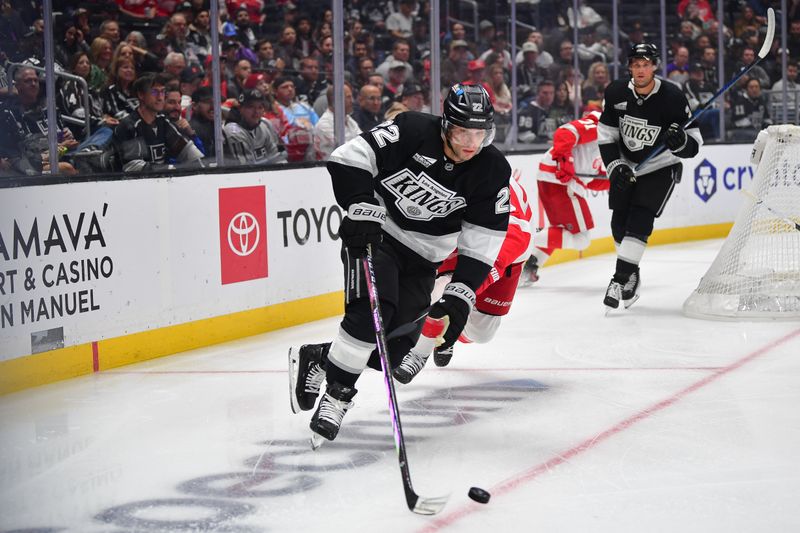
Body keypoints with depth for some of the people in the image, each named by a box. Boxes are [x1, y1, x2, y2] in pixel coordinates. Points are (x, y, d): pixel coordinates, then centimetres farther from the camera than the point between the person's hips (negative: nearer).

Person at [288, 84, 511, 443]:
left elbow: (482, 242, -8)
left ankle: (317, 359, 16)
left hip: (421, 258, 4)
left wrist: (459, 298, -15)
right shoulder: (412, 131, -20)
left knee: (393, 350, -6)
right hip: (373, 235, -4)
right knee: (372, 309, -28)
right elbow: (348, 158, -18)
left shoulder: (493, 172, -10)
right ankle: (337, 394, -12)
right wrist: (363, 211, -28)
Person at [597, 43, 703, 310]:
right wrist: (615, 166, -13)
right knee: (619, 223, 6)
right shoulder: (616, 93, -11)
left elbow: (693, 145, -18)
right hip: (626, 165, 4)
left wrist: (680, 141, -41)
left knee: (640, 219, -18)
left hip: (661, 168, -4)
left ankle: (621, 279, -18)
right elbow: (606, 134, -2)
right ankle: (631, 276, 27)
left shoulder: (672, 97, -22)